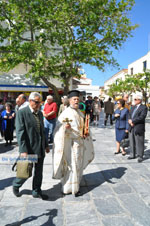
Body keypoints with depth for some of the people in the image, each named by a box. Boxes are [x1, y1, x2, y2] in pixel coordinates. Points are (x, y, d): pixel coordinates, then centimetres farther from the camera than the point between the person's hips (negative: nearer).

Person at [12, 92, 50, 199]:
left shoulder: (40, 113, 10)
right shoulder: (22, 113, -12)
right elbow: (20, 133, -16)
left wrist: (46, 145, 16)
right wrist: (23, 150, -21)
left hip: (40, 149, 6)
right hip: (29, 148, -6)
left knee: (39, 172, 15)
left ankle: (37, 192, 33)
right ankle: (16, 186, 36)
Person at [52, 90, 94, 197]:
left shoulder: (80, 112, 11)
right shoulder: (66, 113, -12)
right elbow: (59, 126, -17)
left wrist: (86, 133, 3)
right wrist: (65, 126, -36)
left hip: (80, 142, 8)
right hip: (70, 142, -7)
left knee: (78, 164, 16)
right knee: (70, 164, 1)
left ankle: (76, 185, 34)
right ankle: (68, 188, 17)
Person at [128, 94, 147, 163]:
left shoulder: (144, 108, -7)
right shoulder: (133, 107, 17)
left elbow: (142, 117, -19)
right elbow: (129, 115, 12)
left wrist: (133, 121, -17)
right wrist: (130, 120, -9)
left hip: (139, 128, -7)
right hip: (131, 128, 7)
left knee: (139, 143, 2)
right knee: (132, 142, 13)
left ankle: (140, 156, 14)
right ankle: (132, 154, 26)